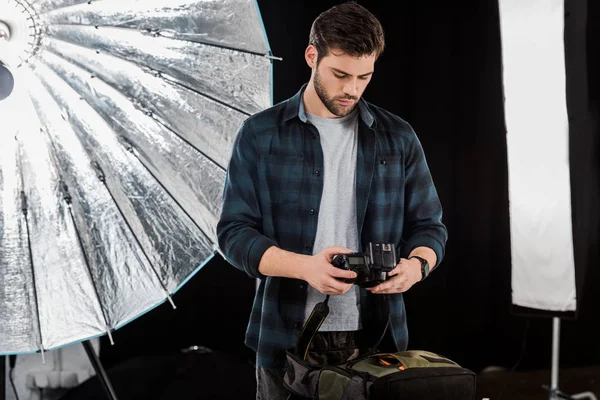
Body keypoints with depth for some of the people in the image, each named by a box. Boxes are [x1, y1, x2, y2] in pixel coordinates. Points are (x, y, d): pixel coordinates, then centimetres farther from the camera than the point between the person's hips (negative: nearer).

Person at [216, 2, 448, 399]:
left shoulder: (399, 138, 4)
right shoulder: (260, 135, -2)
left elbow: (428, 226, 8)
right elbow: (235, 232, -6)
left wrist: (416, 264, -15)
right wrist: (305, 267, -22)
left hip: (376, 337, 2)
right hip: (287, 338, -1)